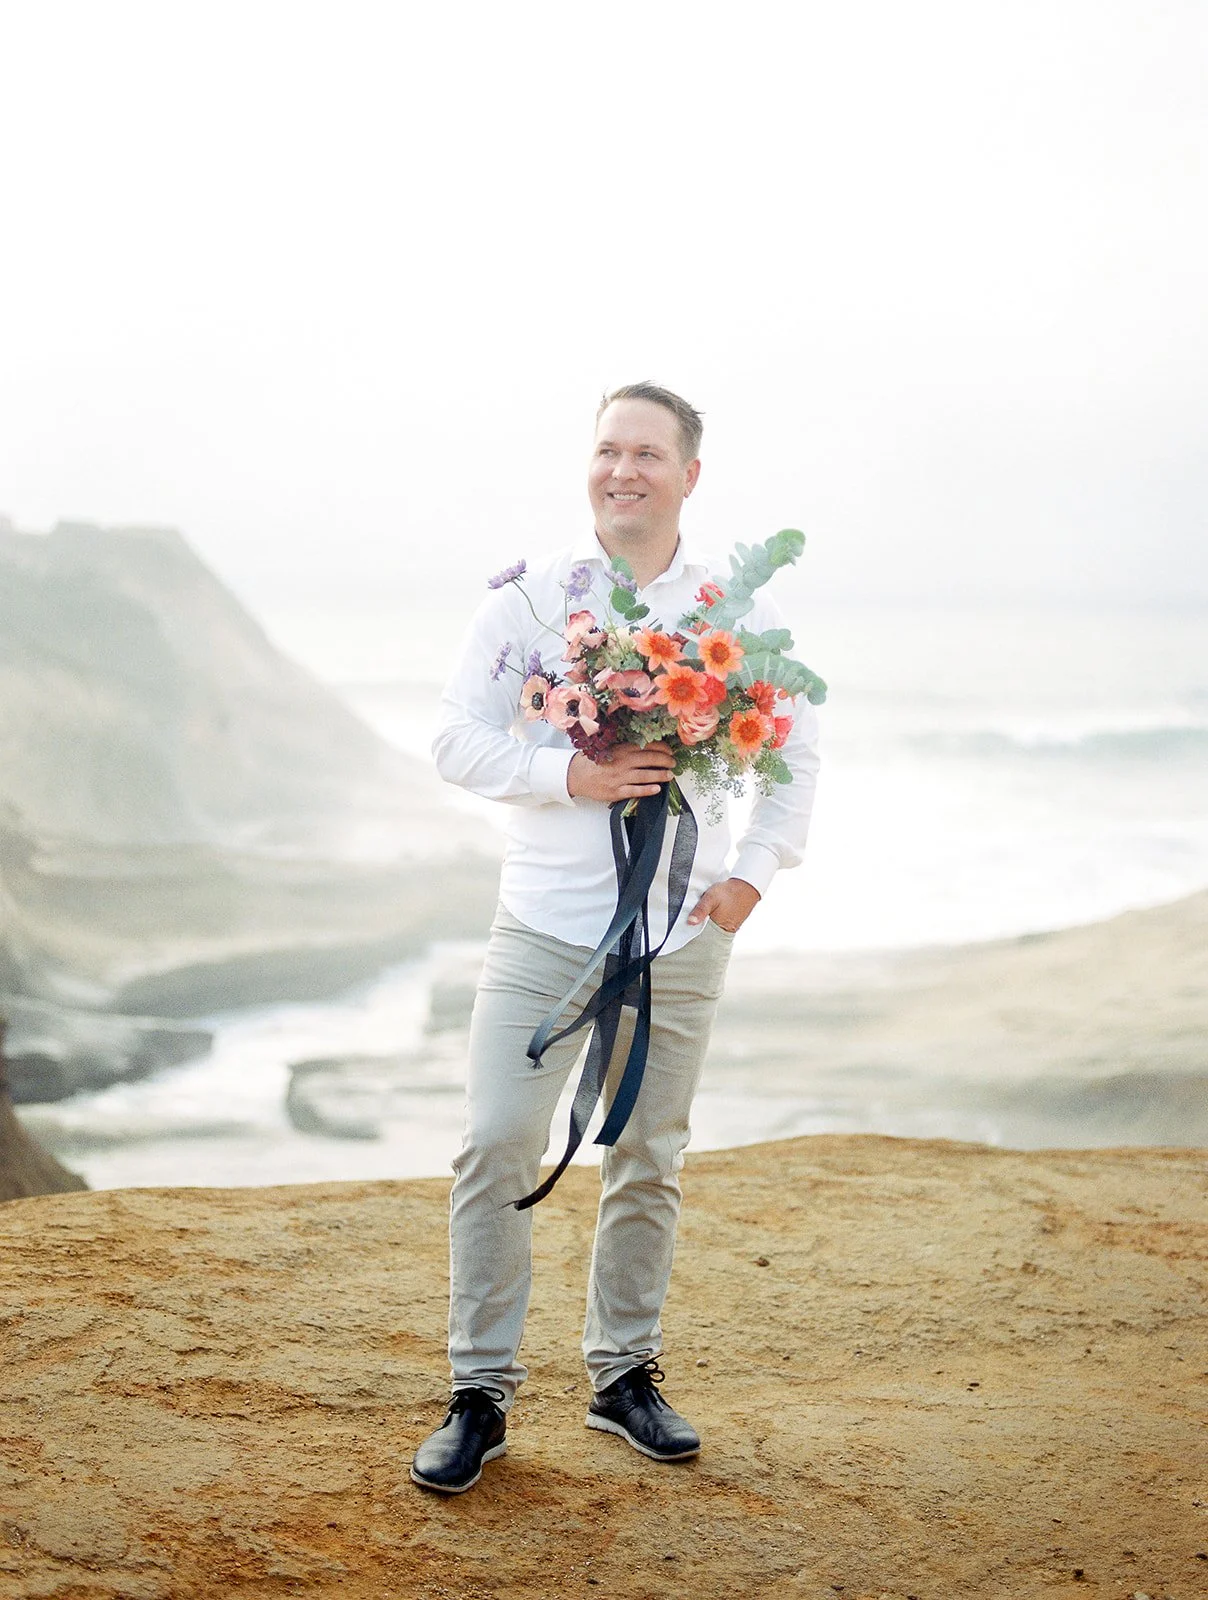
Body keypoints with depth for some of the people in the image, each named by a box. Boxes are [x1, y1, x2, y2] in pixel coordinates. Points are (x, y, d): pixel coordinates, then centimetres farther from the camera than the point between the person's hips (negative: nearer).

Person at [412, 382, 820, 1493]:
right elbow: (457, 738, -3)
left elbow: (798, 751, 12)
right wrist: (568, 775, -18)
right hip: (544, 922, -1)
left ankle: (625, 1375, 25)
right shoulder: (527, 596, -1)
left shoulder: (737, 610, 3)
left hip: (681, 933, 2)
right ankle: (482, 1393, 4)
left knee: (649, 1162, 10)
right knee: (496, 1147, -7)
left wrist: (754, 872, 1)